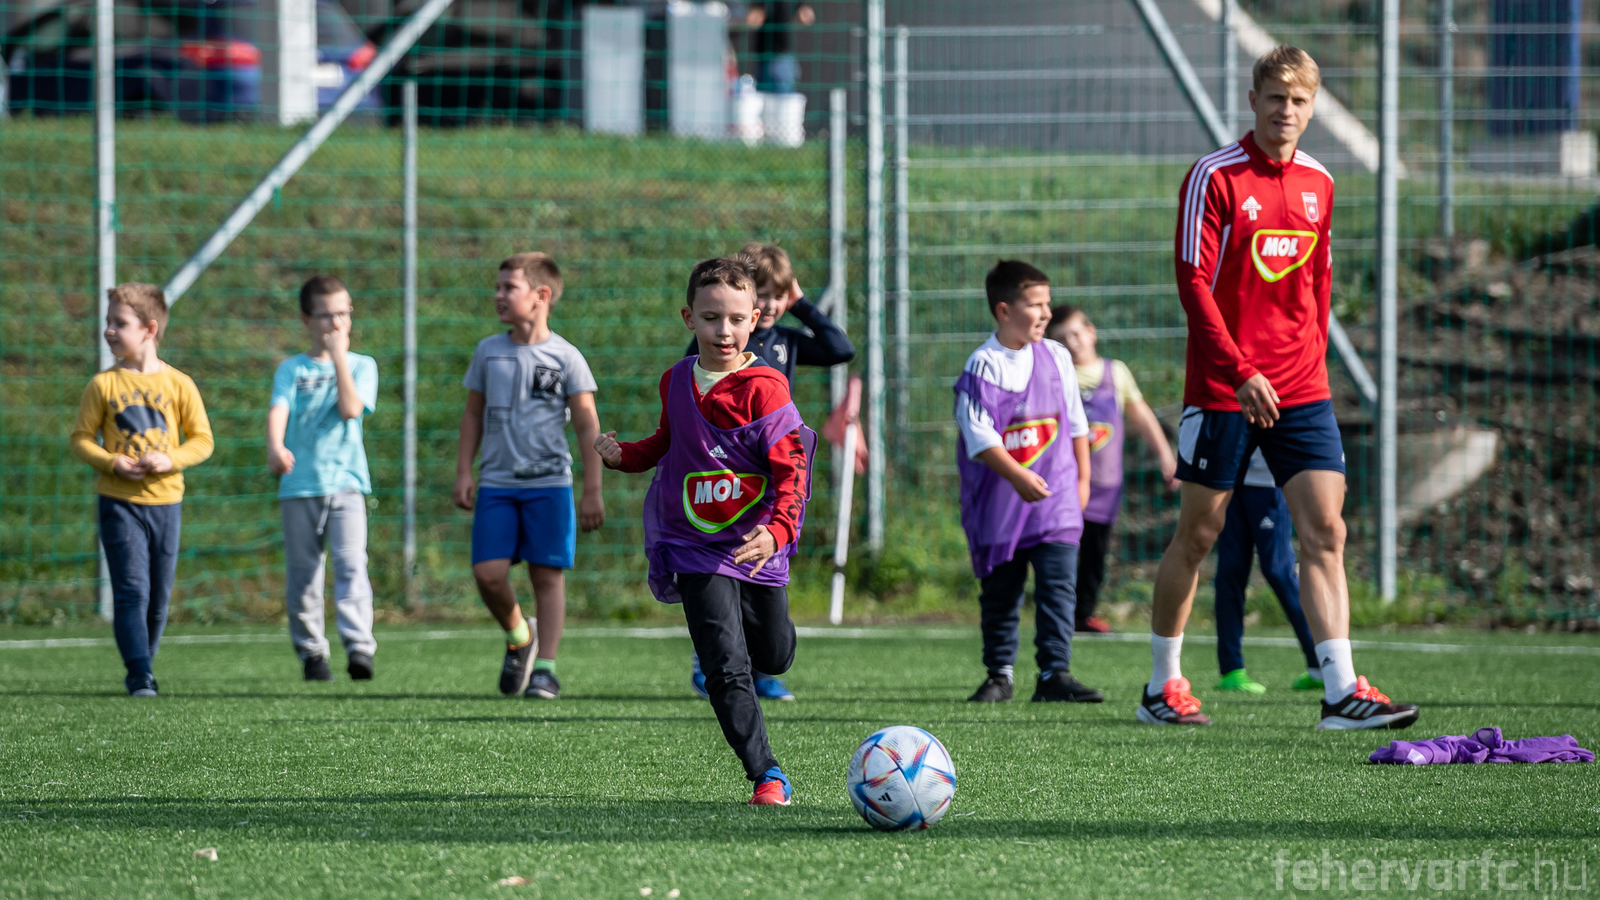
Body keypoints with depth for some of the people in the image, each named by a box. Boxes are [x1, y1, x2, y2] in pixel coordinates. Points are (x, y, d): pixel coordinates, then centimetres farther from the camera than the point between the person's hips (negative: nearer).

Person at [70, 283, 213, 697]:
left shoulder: (179, 384, 1)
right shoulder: (104, 384, 0)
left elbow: (202, 440, 4)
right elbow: (81, 438, 3)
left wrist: (171, 460, -14)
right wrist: (112, 462, -15)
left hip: (165, 501, 1)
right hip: (119, 502, -1)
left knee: (158, 596, 8)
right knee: (132, 589, -11)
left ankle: (144, 664, 23)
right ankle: (139, 675, -14)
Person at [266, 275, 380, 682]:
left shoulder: (362, 366, 10)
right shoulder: (291, 369, 10)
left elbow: (350, 408, -8)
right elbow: (278, 410, -8)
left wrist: (338, 356, -6)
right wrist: (275, 446, -29)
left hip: (346, 482, -1)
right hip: (299, 484, 1)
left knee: (351, 564, -16)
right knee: (302, 573, 3)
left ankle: (359, 645, -23)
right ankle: (311, 652, 13)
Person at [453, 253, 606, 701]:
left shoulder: (565, 357, -2)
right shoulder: (489, 352, 8)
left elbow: (588, 427, 0)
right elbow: (473, 415, 16)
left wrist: (592, 491, -3)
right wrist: (464, 473, 7)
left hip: (549, 484, -3)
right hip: (497, 483, 3)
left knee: (547, 575, -3)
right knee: (488, 573, -8)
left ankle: (545, 668, 0)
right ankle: (518, 636, 18)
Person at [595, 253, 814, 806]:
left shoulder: (764, 388, -15)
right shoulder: (677, 382, 2)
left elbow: (792, 470, -20)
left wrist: (777, 531, -35)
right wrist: (624, 455, 3)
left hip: (756, 547, -1)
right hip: (697, 548, 1)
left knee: (774, 657, 19)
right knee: (727, 669, -13)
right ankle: (766, 776, -10)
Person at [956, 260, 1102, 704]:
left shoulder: (1056, 358, 6)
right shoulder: (983, 366, -8)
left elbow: (1076, 425, 15)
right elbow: (979, 435, -15)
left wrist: (1082, 480, 13)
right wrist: (1018, 477, -24)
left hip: (1056, 493, 3)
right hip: (998, 501, -2)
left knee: (1058, 585, -8)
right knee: (1000, 592, 7)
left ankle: (1055, 673, -9)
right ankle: (999, 674, 18)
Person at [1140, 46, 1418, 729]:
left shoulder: (1318, 184, 10)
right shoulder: (1215, 177, -8)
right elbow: (1193, 282, -13)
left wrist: (1313, 359, 10)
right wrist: (1243, 372, -19)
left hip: (1300, 390, 5)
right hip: (1223, 388, -5)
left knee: (1325, 531, -6)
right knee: (1198, 533, 3)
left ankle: (1341, 691, -10)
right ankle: (1163, 686, 16)